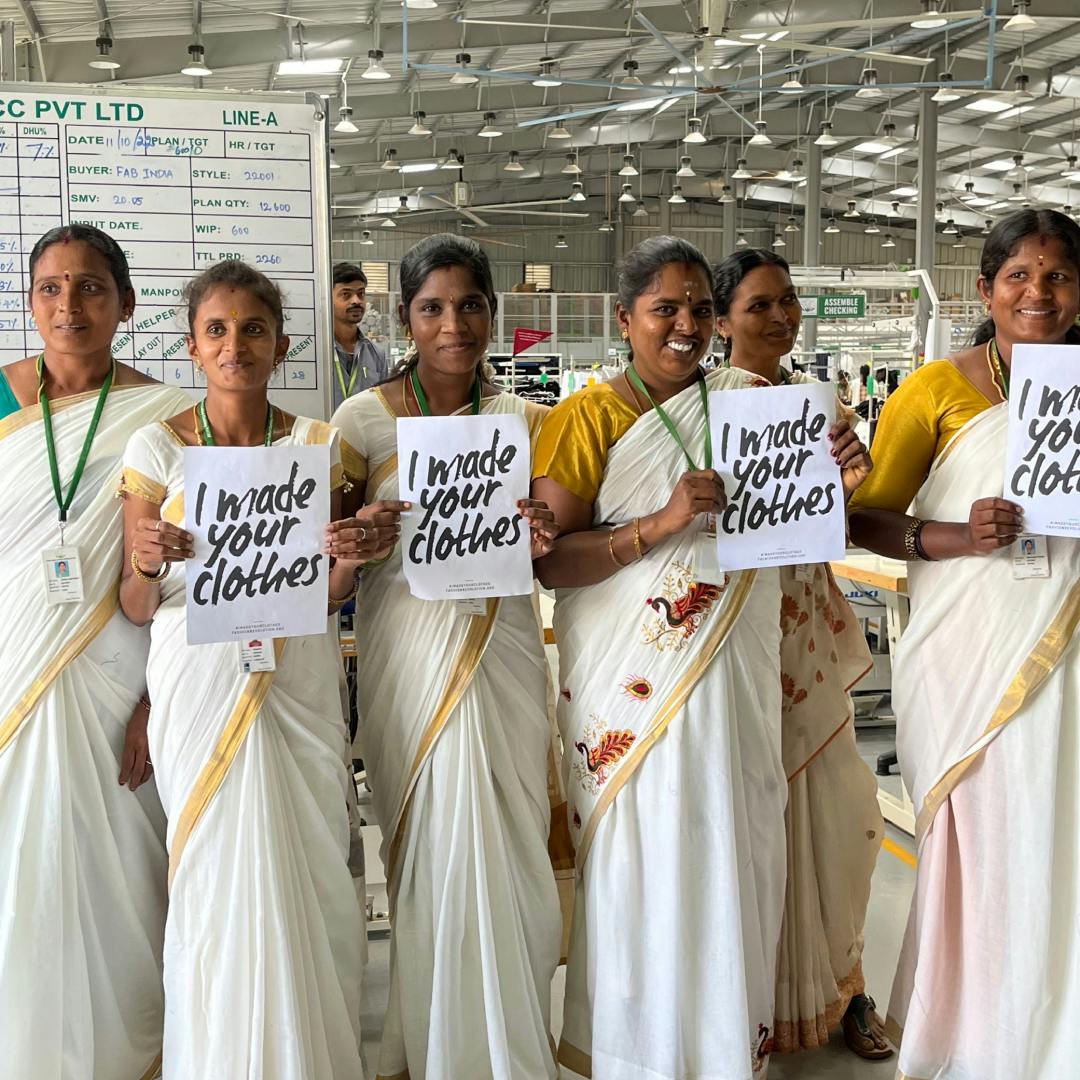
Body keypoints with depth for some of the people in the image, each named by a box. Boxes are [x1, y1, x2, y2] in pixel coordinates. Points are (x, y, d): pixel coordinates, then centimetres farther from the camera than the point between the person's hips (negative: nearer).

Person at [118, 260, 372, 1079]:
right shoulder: (156, 448, 0)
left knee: (310, 882, 4)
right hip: (198, 686, -1)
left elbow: (331, 598, 9)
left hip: (297, 688, 1)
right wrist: (150, 562, -20)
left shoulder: (318, 447, 3)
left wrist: (347, 563, -12)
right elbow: (137, 608, 1)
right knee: (214, 887, 4)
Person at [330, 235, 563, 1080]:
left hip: (503, 646, 2)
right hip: (409, 647, -2)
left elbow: (548, 561, 9)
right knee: (432, 847, 2)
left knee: (509, 847, 5)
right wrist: (363, 532, -20)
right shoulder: (365, 417, -1)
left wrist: (539, 541, -14)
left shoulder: (523, 418, 5)